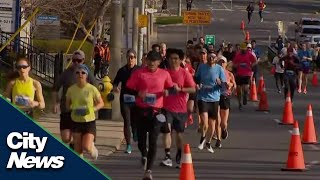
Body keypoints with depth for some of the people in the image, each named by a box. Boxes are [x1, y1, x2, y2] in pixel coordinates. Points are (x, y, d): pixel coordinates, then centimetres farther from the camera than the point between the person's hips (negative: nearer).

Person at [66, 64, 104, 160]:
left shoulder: (92, 89, -9)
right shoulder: (71, 89, -3)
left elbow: (101, 103, 2)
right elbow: (67, 105, 9)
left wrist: (92, 109, -16)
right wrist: (73, 109, -13)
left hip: (89, 121, -2)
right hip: (76, 122, 2)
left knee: (86, 147, -13)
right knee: (78, 150, 2)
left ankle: (93, 148, 23)